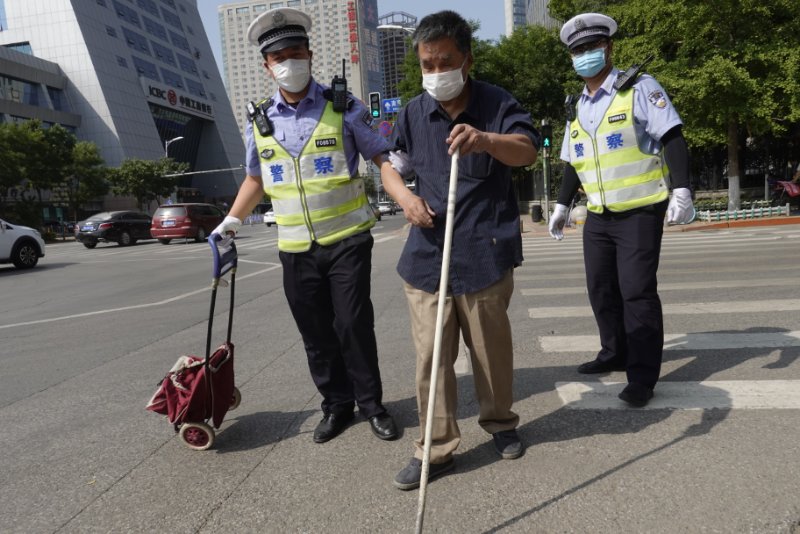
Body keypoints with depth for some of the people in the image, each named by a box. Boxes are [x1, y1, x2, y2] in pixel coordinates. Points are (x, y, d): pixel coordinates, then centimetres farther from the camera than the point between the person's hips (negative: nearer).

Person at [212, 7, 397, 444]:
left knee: (353, 323, -1)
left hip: (348, 239, -3)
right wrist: (231, 221, 10)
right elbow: (255, 178, 20)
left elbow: (382, 157, -1)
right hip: (295, 247, 3)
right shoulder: (259, 120, 9)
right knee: (315, 331, 9)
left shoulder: (343, 108, -1)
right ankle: (336, 404, 25)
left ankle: (371, 403, 17)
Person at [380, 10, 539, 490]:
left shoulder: (497, 104, -2)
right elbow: (390, 166, 18)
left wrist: (485, 140, -41)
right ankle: (436, 448, 17)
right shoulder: (414, 112, 8)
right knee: (430, 356, 4)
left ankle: (501, 422, 37)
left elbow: (528, 151, -19)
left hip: (485, 254, -2)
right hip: (426, 256, 3)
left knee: (492, 348, 12)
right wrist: (405, 197, -5)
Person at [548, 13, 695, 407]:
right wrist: (562, 205, 16)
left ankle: (642, 377, 2)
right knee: (601, 290, 10)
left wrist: (681, 190, -22)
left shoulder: (639, 88, -4)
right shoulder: (577, 109, 14)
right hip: (597, 217, 6)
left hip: (641, 212, -6)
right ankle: (615, 354, 28)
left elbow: (672, 138, -11)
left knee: (637, 292, -7)